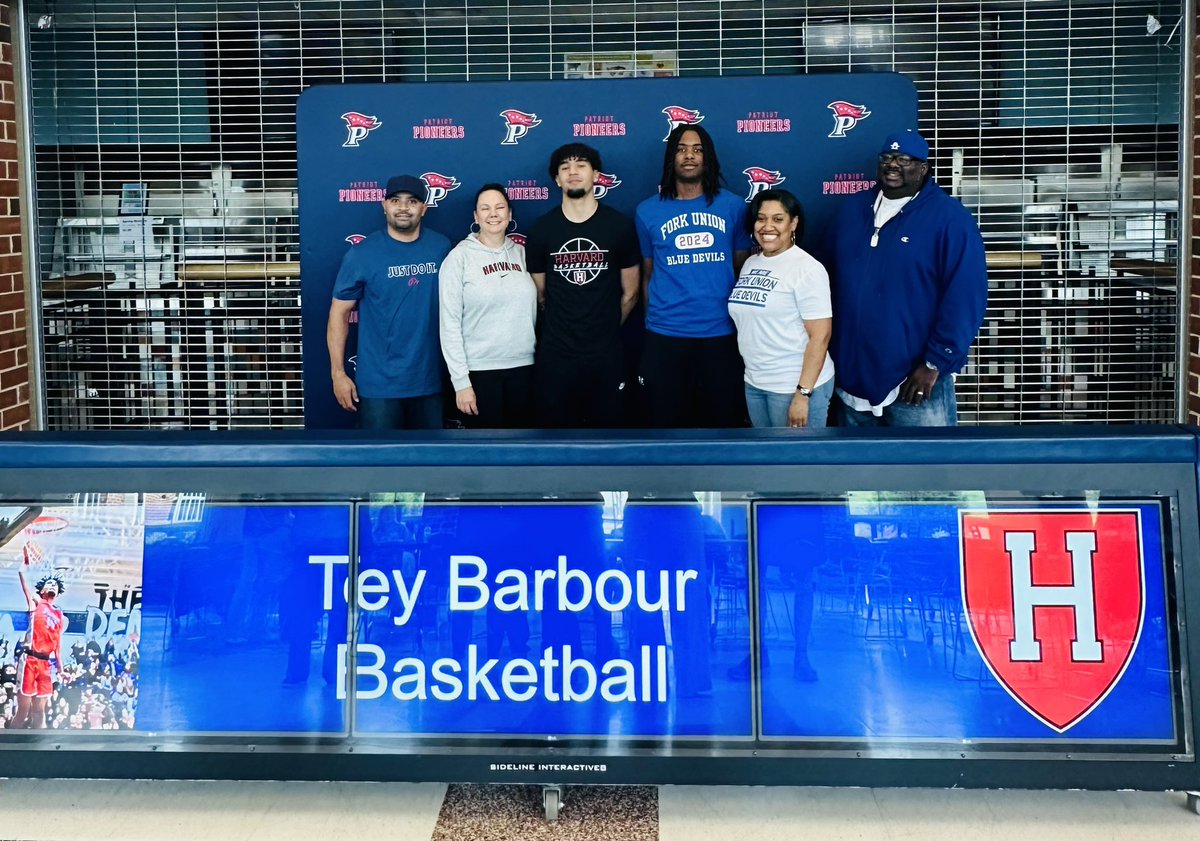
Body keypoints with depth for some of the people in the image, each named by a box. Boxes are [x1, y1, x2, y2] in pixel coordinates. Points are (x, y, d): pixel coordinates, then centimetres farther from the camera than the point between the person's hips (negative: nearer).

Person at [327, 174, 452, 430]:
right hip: (379, 384, -3)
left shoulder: (441, 247, 0)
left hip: (430, 380, 3)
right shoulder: (361, 254, -7)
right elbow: (339, 313, -4)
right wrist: (338, 374, -7)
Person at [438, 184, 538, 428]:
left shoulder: (521, 253, 7)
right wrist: (460, 381, -12)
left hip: (522, 367, 4)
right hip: (479, 371, -4)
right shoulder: (460, 256, -6)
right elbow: (450, 323, -9)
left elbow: (531, 310, 12)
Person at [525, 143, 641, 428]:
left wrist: (605, 330, 11)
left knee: (607, 422, 6)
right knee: (556, 424, 6)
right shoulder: (541, 230, 2)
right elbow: (539, 294, 10)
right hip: (554, 354, 1)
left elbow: (629, 294, 7)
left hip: (606, 354, -1)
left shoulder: (620, 226, 0)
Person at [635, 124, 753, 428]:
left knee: (725, 417, 8)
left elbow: (743, 269, 10)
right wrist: (656, 319, 10)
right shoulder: (648, 211, 4)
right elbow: (648, 275, 11)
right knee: (666, 417, 8)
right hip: (665, 336, 0)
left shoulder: (733, 206, 4)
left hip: (722, 333, 0)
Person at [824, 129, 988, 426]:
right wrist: (830, 350, 10)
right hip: (853, 375, 6)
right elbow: (832, 276, 15)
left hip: (913, 379, -6)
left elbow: (965, 298, -15)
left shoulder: (949, 218, -9)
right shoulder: (853, 208, 9)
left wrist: (935, 364, -17)